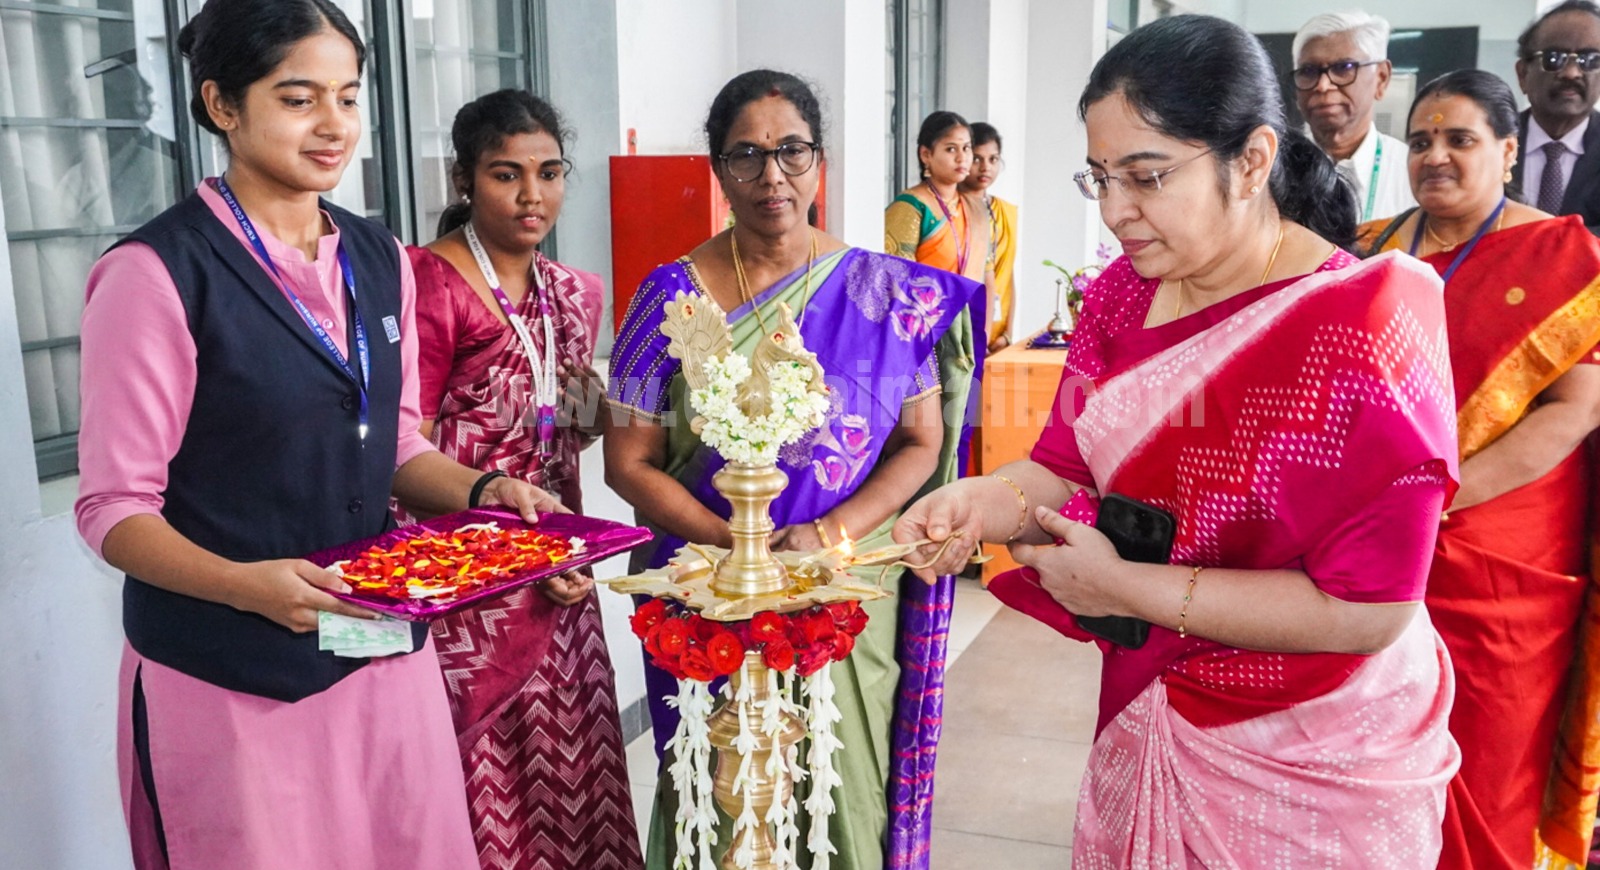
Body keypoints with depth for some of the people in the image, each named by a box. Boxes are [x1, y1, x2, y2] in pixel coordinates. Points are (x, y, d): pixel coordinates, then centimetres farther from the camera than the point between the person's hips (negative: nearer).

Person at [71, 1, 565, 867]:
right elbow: (115, 510, -11)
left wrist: (479, 490, -5)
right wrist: (244, 583, -28)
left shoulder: (379, 259, 6)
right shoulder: (155, 273, -14)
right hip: (228, 678, -5)